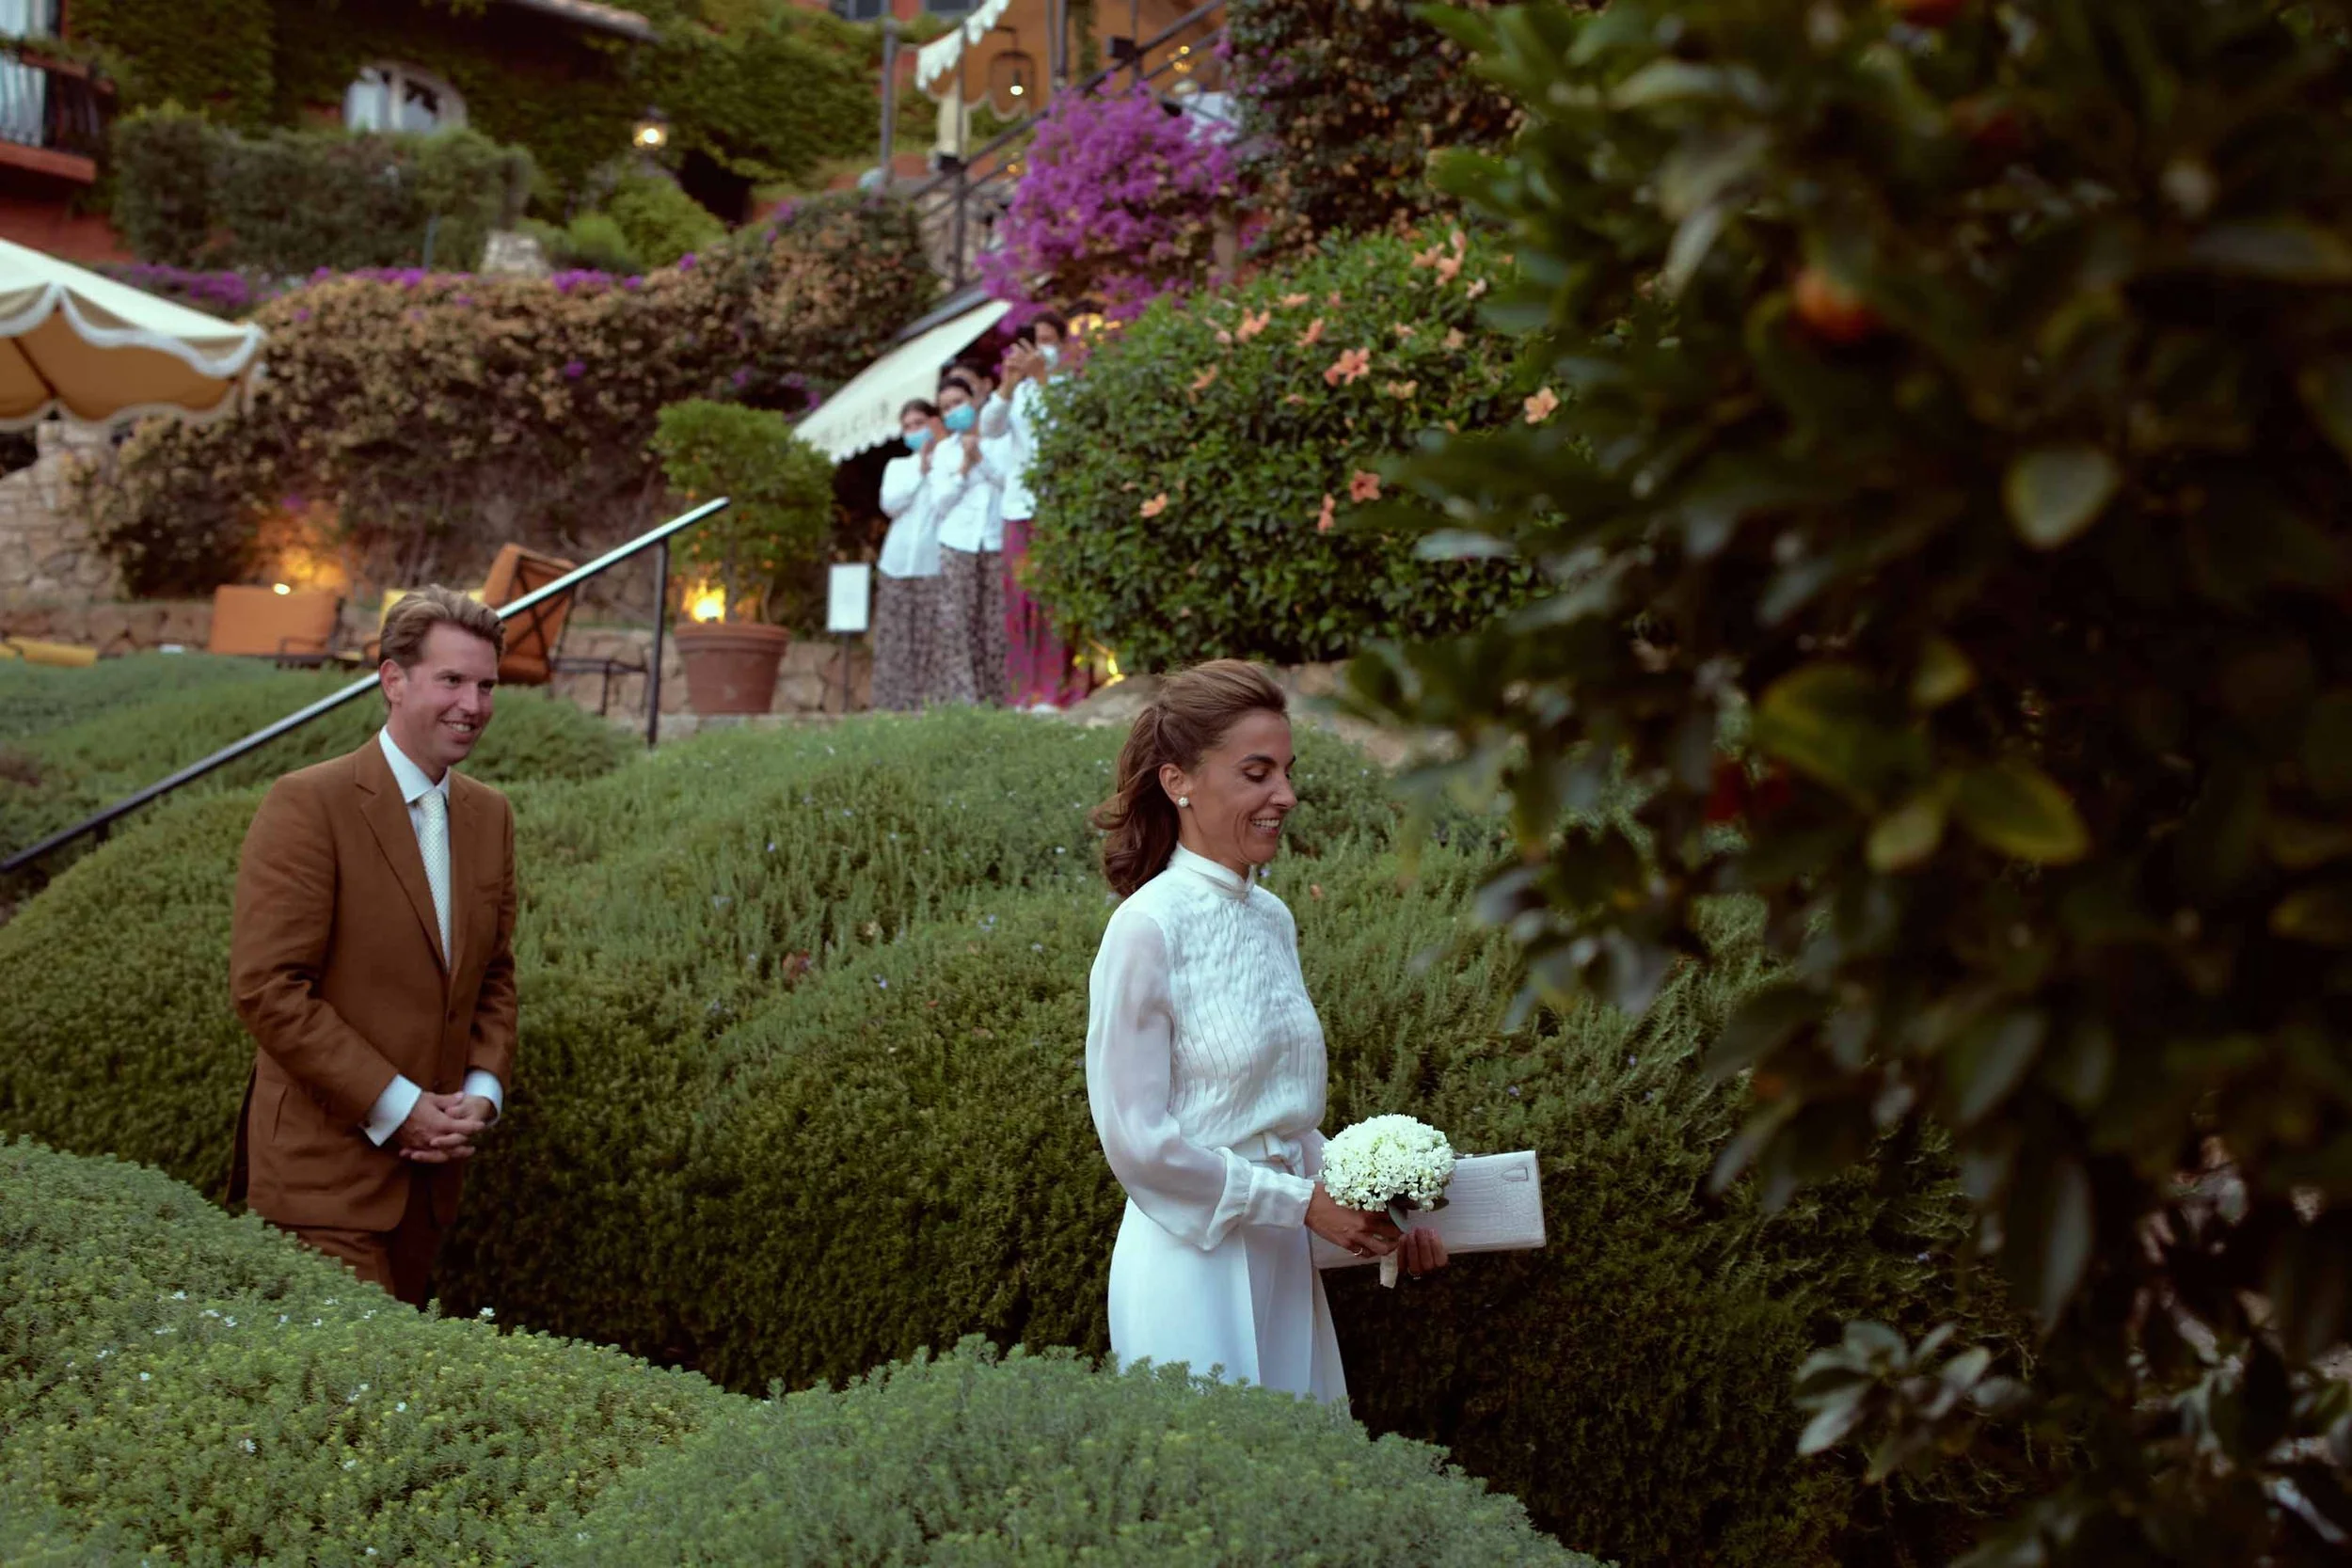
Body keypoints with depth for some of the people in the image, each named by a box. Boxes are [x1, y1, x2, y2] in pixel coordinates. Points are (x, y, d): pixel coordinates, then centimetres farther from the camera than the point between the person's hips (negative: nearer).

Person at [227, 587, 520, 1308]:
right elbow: (267, 986, -17)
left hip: (429, 1163, 7)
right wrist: (396, 1106, -16)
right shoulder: (308, 805, -12)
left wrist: (483, 1093, -1)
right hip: (326, 1166, -7)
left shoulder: (490, 814, 10)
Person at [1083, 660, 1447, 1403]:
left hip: (1283, 1260, 7)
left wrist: (1376, 1208, 3)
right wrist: (1304, 1201, -13)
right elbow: (1135, 1139, -16)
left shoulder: (1274, 919, 8)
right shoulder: (1149, 928, -14)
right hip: (1192, 1261, -7)